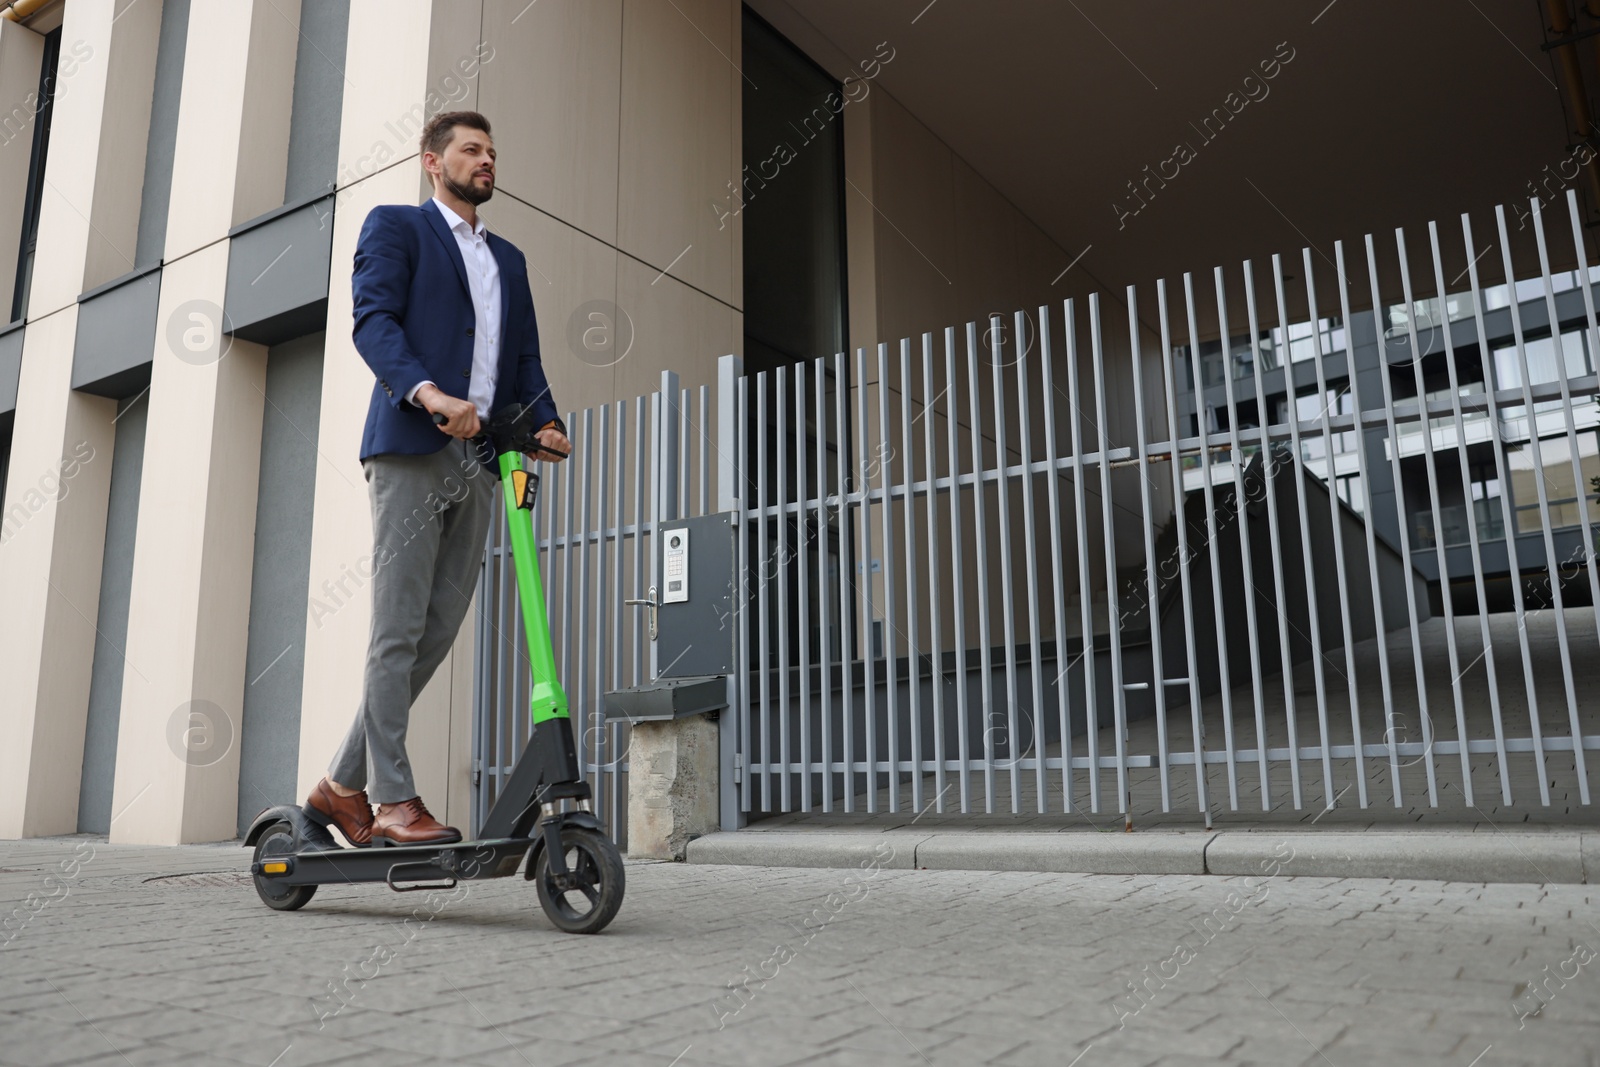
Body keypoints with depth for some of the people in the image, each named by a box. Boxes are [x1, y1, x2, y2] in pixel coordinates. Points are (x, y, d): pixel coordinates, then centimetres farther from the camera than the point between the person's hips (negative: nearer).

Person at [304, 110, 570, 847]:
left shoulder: (508, 257, 26)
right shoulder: (395, 226, 8)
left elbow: (525, 357, 20)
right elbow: (372, 321, -7)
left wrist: (546, 421, 0)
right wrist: (429, 393, -24)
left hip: (477, 462, 6)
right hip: (411, 451, -6)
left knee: (438, 631, 4)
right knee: (399, 629, -6)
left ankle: (344, 786, 15)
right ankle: (393, 799, 0)